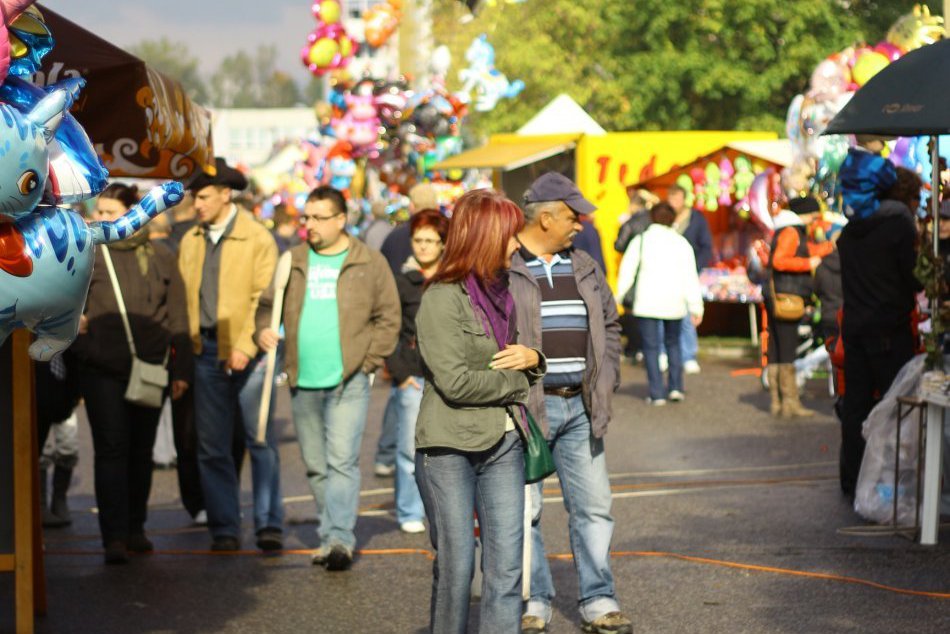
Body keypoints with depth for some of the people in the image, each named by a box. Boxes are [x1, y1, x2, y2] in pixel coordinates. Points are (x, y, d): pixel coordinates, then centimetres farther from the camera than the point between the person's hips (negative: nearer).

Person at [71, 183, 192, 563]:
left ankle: (135, 528, 22)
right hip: (103, 370, -2)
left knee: (141, 449, 9)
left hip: (148, 370, 2)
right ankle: (114, 536, -8)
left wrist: (180, 370, 6)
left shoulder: (161, 260, 6)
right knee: (111, 449, -7)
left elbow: (177, 318, 9)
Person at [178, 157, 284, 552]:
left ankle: (269, 525, 1)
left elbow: (264, 298, -7)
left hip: (247, 352, -5)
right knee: (212, 446, 5)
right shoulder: (190, 242, 13)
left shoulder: (257, 238, -3)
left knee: (260, 441, -4)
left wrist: (245, 346, -16)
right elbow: (184, 296, 13)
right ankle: (224, 529, 10)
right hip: (206, 351, 5)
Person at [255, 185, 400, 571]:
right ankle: (332, 537, 20)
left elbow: (388, 318, 3)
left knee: (342, 460, -13)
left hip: (349, 381, -4)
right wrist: (262, 330, -4)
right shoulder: (292, 262, 11)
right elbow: (268, 304, 17)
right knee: (315, 466, 10)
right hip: (303, 384, 4)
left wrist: (367, 362, -6)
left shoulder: (369, 264, 2)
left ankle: (339, 538, -16)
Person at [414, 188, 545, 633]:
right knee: (456, 567, 2)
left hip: (503, 445, 6)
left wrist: (532, 358, 0)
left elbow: (517, 359, 24)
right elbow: (455, 381, -19)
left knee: (506, 567, 1)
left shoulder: (501, 292, 12)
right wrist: (515, 381, -6)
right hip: (450, 448, -6)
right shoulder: (443, 298, -11)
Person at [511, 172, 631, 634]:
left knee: (593, 506, 7)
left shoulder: (583, 267, 13)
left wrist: (605, 383, 13)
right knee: (524, 510, 1)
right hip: (526, 407, -5)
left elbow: (609, 325, 22)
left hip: (579, 407, 6)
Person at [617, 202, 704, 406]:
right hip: (674, 303, 2)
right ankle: (675, 387, 10)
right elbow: (690, 278, 3)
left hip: (647, 302, -2)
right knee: (673, 343, 20)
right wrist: (696, 307, 4)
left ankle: (657, 393, -4)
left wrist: (617, 297, 2)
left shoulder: (641, 241, 1)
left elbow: (627, 272, -2)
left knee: (651, 346, 2)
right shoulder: (682, 243, 6)